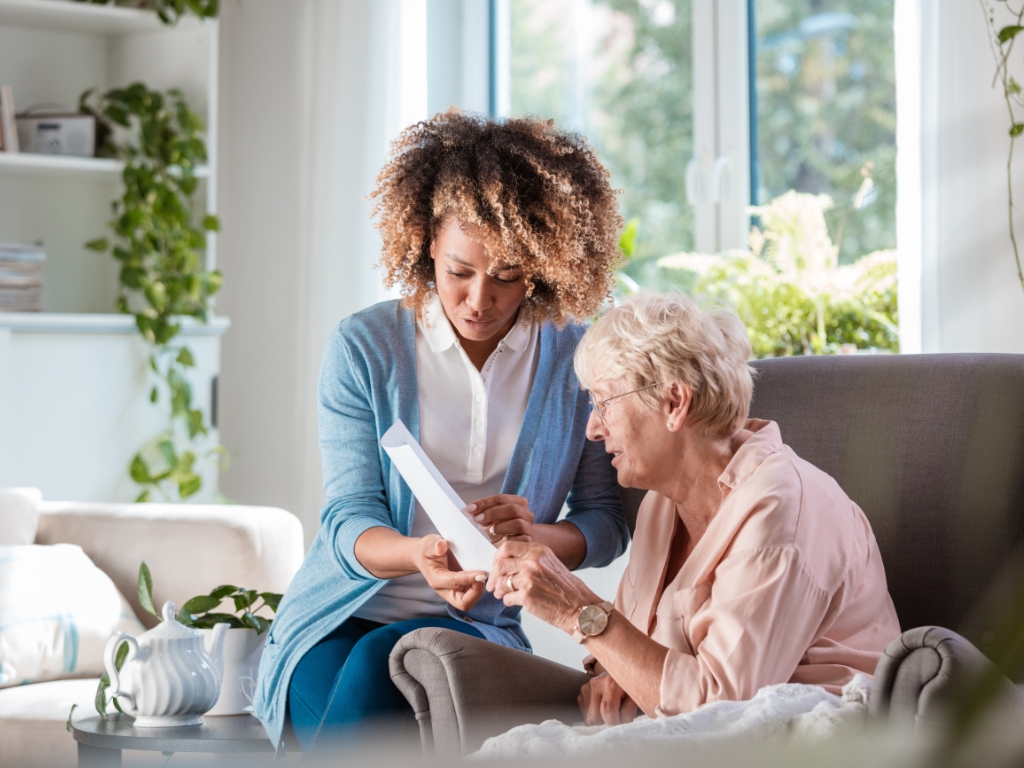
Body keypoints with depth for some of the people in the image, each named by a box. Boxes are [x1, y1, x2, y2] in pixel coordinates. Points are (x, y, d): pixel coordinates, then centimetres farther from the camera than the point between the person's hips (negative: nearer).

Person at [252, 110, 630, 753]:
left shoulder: (577, 358, 1)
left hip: (479, 624, 0)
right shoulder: (364, 347, -2)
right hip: (342, 617, 0)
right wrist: (419, 555, -30)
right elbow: (349, 519, -6)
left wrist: (534, 534, -21)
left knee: (382, 660, -34)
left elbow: (605, 522, 3)